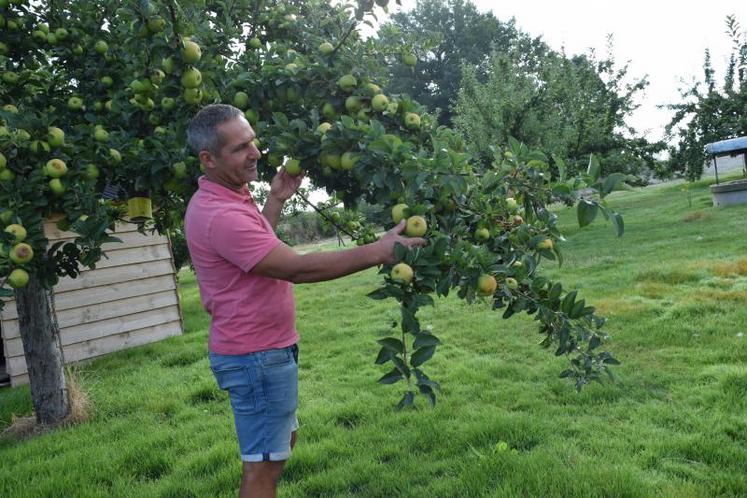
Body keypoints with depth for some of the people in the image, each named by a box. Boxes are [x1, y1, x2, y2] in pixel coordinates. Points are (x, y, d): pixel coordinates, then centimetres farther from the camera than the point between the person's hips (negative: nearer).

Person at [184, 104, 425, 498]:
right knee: (263, 465, 3)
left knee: (282, 440, 24)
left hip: (262, 348, 10)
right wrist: (375, 252, -26)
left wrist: (276, 199, 10)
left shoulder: (222, 199, 7)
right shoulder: (220, 215, -27)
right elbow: (297, 269, -29)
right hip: (256, 356, -10)